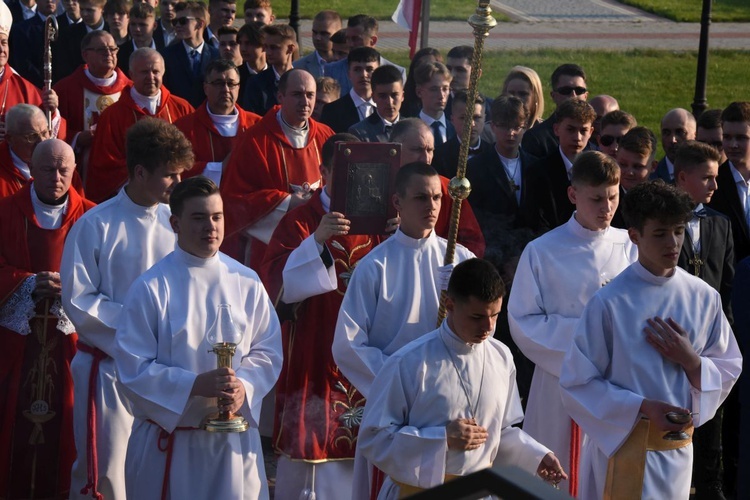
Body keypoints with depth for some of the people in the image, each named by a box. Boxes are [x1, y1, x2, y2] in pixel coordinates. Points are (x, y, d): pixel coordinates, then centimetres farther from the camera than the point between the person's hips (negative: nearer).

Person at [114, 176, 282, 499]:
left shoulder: (246, 283, 2)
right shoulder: (151, 288, -8)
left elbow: (268, 351, 5)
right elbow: (132, 369, -11)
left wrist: (244, 387, -14)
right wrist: (195, 385, -20)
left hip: (234, 440, 3)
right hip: (167, 441, -3)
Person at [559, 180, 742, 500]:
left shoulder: (704, 297, 0)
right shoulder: (610, 304, -14)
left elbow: (729, 369, 8)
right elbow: (577, 383, -11)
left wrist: (691, 361, -12)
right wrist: (643, 408, -19)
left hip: (679, 448, 4)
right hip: (624, 445, -4)